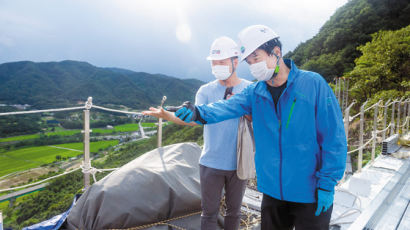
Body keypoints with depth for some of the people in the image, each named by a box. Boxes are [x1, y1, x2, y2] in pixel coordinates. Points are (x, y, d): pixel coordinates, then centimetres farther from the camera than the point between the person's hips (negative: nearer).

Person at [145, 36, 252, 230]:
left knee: (234, 210, 18)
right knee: (209, 212, 11)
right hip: (211, 163, 0)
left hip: (238, 163, 1)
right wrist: (166, 114, -33)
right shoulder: (205, 91, -1)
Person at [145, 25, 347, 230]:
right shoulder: (255, 92, 1)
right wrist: (198, 112, -37)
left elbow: (334, 138, -11)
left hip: (310, 195, -4)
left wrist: (327, 185, -11)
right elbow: (227, 107, -17)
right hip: (273, 191, 4)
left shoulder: (313, 83, -11)